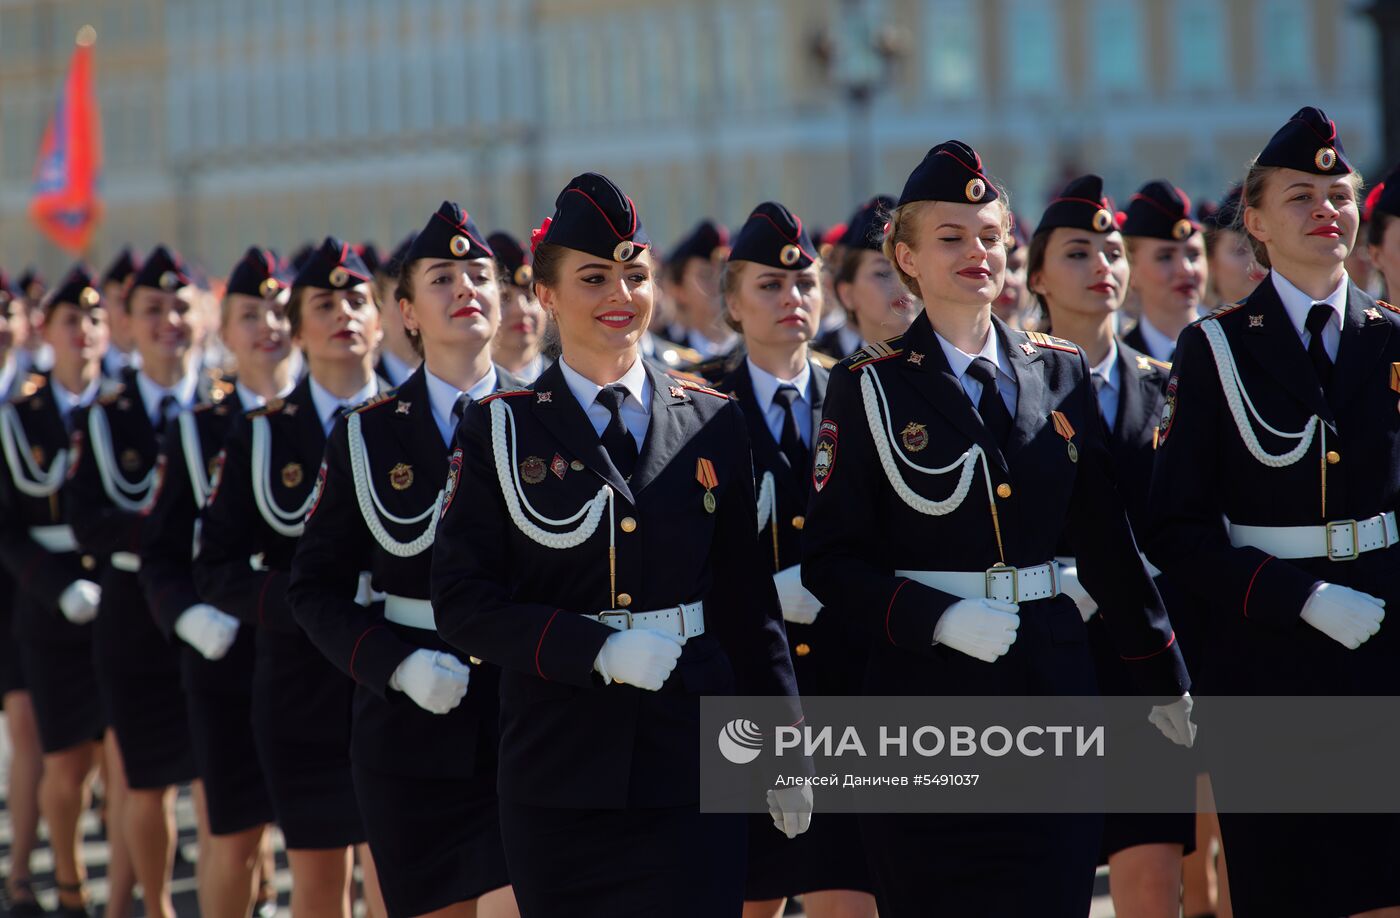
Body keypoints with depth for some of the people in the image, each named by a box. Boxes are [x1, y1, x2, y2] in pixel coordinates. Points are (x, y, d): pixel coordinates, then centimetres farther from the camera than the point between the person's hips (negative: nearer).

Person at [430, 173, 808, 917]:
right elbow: (463, 603, -5)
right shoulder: (500, 429, 1)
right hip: (558, 779, -1)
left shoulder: (711, 423, 7)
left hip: (691, 771, 1)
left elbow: (749, 603, 11)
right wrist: (597, 649, -17)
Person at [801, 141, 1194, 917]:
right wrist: (939, 618, -18)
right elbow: (829, 560, -5)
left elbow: (1105, 540, 14)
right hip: (922, 695, -3)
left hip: (1052, 682, 3)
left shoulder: (1059, 373, 9)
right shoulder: (870, 388, -1)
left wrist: (1165, 679, 14)